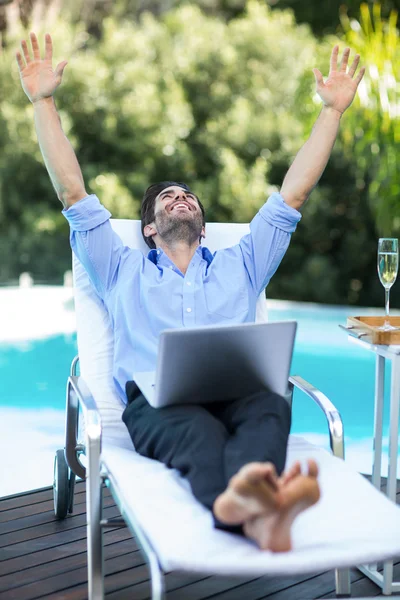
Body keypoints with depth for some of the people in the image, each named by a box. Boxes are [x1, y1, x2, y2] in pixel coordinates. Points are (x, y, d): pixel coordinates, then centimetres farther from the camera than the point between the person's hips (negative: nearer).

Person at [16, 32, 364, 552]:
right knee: (198, 430, -38)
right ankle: (248, 512, -69)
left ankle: (247, 501, -66)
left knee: (270, 407, -36)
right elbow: (72, 190, 26)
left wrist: (333, 109, 32)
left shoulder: (238, 267, 33)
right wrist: (43, 101, 26)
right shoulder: (123, 270, 30)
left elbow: (294, 193, 31)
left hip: (238, 392, 2)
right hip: (154, 400, -1)